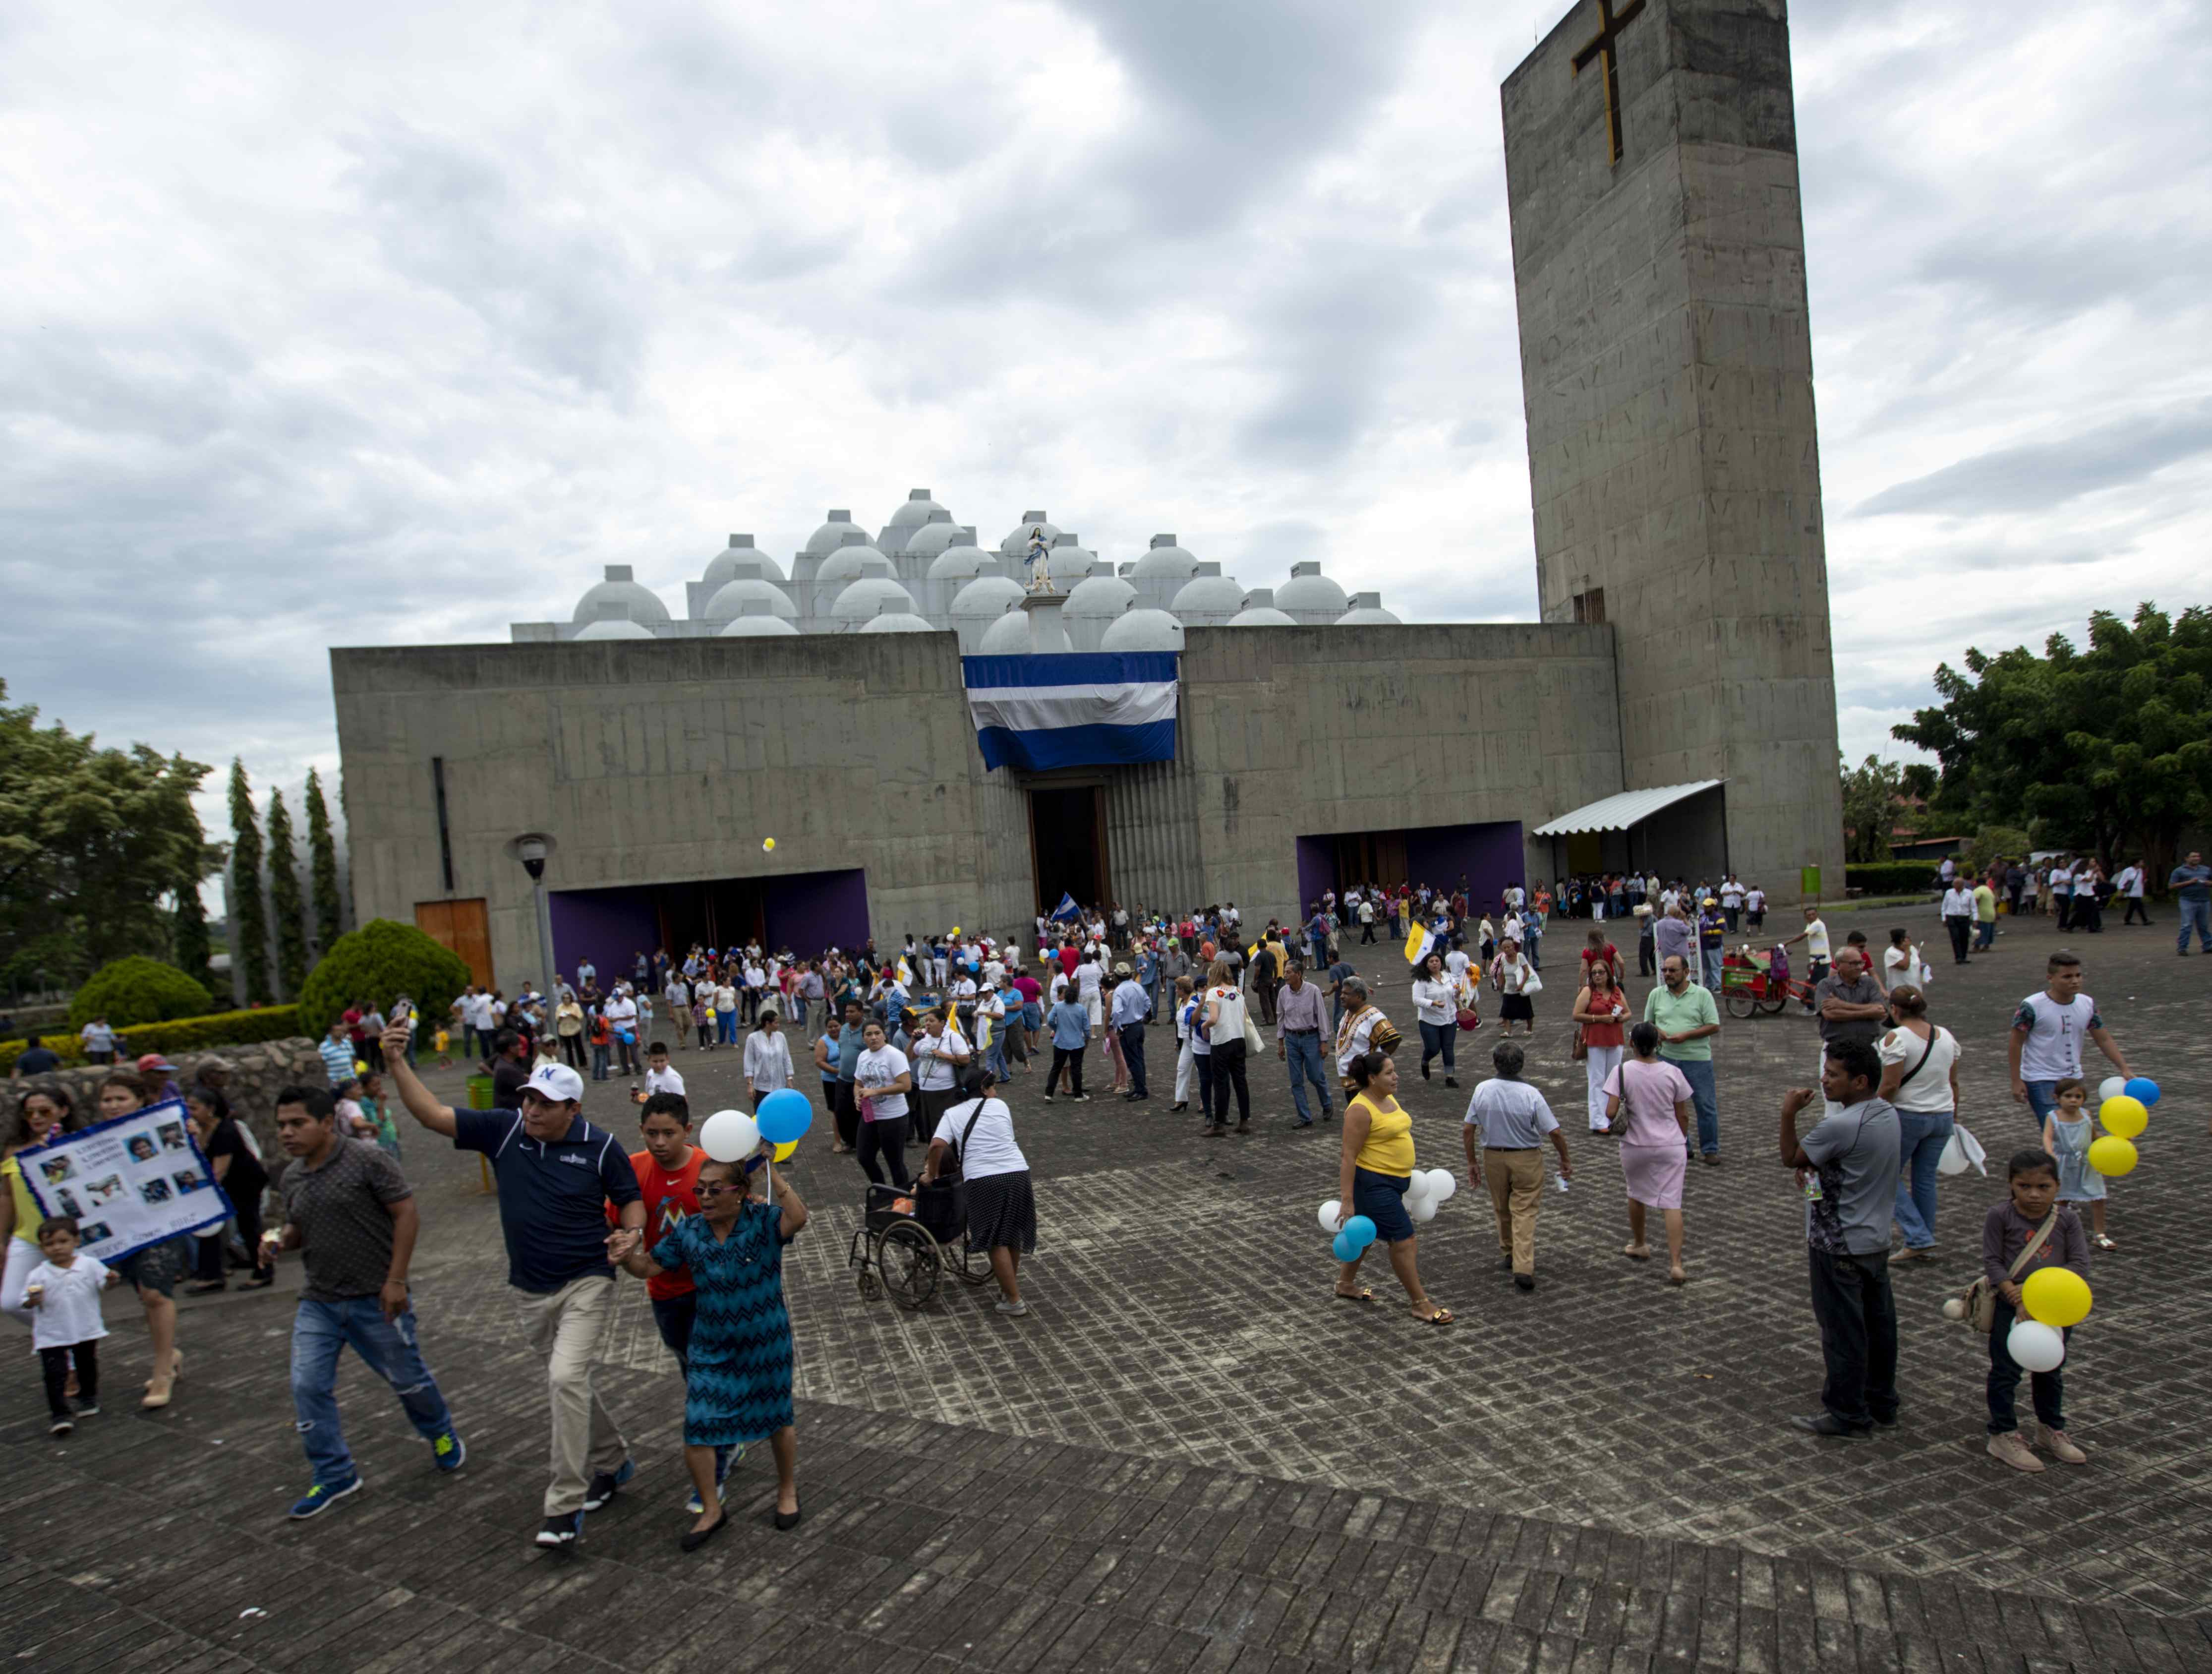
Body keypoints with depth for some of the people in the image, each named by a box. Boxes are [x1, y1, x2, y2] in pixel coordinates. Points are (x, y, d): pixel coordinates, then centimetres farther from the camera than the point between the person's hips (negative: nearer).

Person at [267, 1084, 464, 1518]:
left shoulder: (367, 1160, -15)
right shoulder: (293, 1177, 5)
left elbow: (407, 1213, -15)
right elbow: (298, 1228, 20)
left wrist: (396, 1279, -18)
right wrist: (278, 1241, -4)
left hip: (375, 1300, -5)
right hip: (319, 1302, 6)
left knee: (407, 1377, 9)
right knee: (307, 1386, -2)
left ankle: (443, 1437, 35)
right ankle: (334, 1475, 16)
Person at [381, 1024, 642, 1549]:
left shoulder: (599, 1146, -12)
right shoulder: (504, 1130, -5)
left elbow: (631, 1201, -2)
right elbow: (433, 1115, -8)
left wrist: (630, 1239, -22)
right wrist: (396, 1063, -18)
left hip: (586, 1283, -5)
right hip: (533, 1291, 5)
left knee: (566, 1378, -19)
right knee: (565, 1385, 17)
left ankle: (565, 1507, -10)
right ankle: (612, 1461, 40)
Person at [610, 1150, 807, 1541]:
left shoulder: (763, 1222, -18)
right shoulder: (688, 1231, -6)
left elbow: (797, 1219, -38)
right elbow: (650, 1267, 0)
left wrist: (772, 1175, -39)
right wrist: (628, 1255, -21)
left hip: (765, 1344, -3)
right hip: (710, 1349, 3)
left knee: (777, 1419, 15)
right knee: (696, 1428, 0)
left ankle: (787, 1491, 41)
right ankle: (711, 1510, 23)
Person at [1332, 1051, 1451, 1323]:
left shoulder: (1388, 1098, 6)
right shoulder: (1361, 1109, -22)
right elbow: (1349, 1156, -22)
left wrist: (1407, 1173, 23)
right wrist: (1347, 1200, -24)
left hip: (1392, 1180, 9)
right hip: (1372, 1183, -9)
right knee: (1403, 1240, -5)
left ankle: (1345, 1284, 39)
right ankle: (1421, 1305, 6)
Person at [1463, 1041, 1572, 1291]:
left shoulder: (1482, 1090, -11)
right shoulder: (1531, 1095, -18)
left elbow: (1468, 1130, -6)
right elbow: (1555, 1132, -15)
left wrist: (1472, 1162, 6)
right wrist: (1565, 1159, 1)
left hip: (1493, 1157, 3)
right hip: (1526, 1159, -3)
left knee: (1502, 1209, 21)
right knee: (1524, 1212, 2)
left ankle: (1508, 1254, 39)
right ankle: (1523, 1267, -8)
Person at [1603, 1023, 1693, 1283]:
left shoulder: (1622, 1071, -13)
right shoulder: (1673, 1072, -7)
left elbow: (1610, 1113, -18)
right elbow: (1683, 1116, 1)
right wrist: (1682, 1144, 16)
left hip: (1635, 1146, 0)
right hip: (1671, 1146, 0)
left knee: (1636, 1194, 23)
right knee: (1672, 1204, 1)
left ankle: (1639, 1246, 39)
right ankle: (1676, 1265, -5)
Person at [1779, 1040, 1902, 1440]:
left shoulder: (1840, 1126, -27)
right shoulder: (1888, 1114, 2)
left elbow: (1790, 1158, -14)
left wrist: (1789, 1114, -10)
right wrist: (1815, 1167, 3)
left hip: (1840, 1247, -9)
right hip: (1877, 1240, 9)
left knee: (1843, 1332, 4)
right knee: (1878, 1324, 19)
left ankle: (1847, 1418, 15)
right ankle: (1881, 1404, 34)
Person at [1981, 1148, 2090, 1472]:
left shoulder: (2067, 1219, -5)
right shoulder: (1999, 1216, -13)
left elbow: (2080, 1264, -11)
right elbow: (1992, 1262, -12)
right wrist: (2014, 1293, -26)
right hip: (2011, 1308, -3)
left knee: (2050, 1373, 22)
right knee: (2005, 1372, 5)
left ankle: (2051, 1428, 41)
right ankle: (2004, 1435, 18)